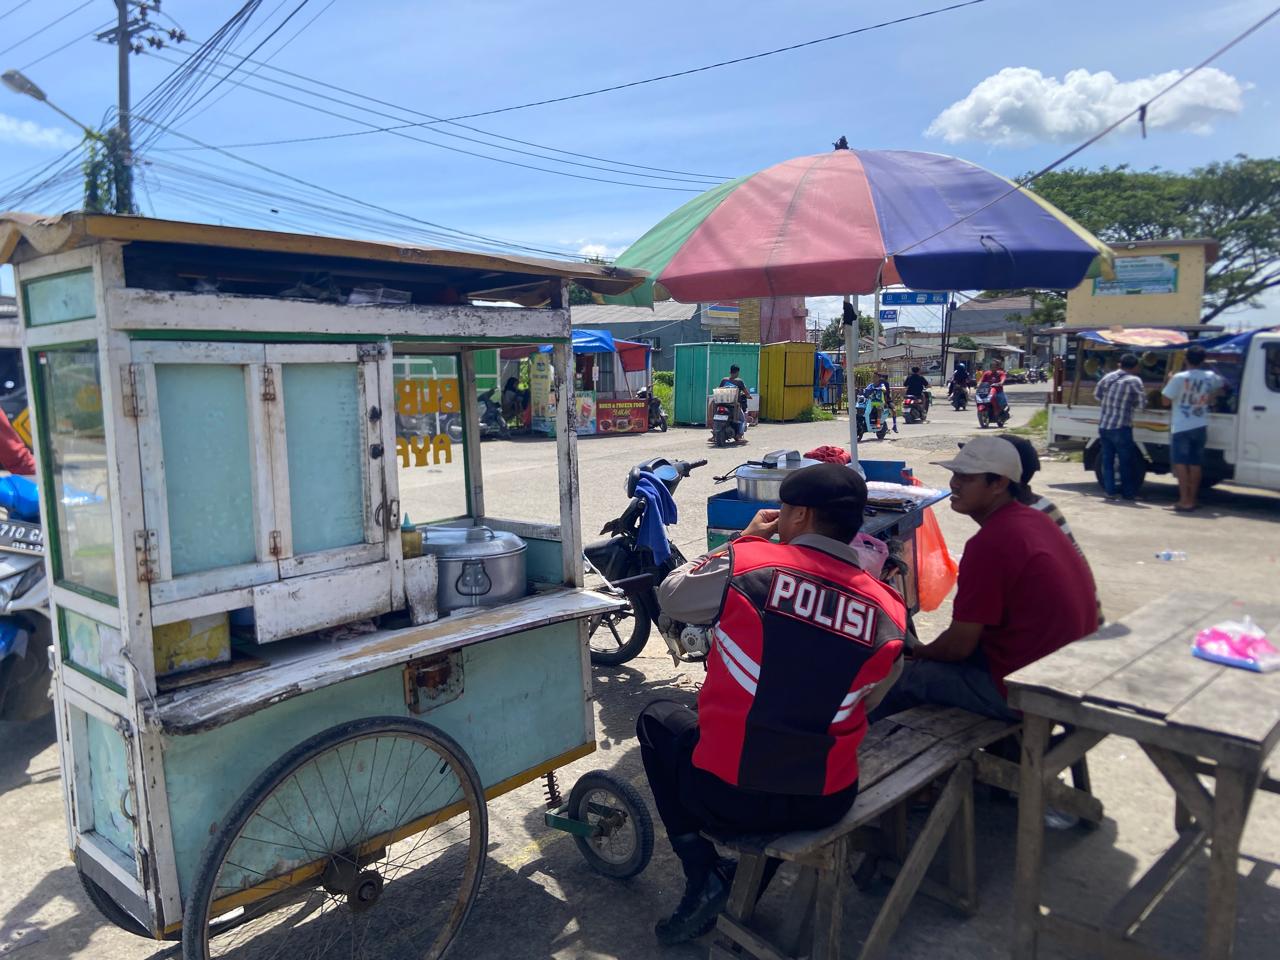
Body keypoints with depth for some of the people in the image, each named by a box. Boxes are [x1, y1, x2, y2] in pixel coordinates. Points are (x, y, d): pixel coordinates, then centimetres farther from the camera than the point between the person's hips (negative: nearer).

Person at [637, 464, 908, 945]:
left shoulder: (746, 563, -12)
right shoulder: (888, 612, -3)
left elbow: (671, 596, 7)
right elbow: (867, 701, 11)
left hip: (725, 796, -3)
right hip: (825, 805, 4)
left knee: (656, 718, 26)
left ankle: (703, 876, 16)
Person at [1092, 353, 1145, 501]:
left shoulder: (1108, 377, 6)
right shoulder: (1134, 380, -7)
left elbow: (1097, 395, 14)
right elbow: (1140, 404, -5)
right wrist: (1129, 403, 14)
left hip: (1103, 426, 5)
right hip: (1120, 428, -5)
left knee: (1107, 460, 11)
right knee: (1127, 462, 5)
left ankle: (1111, 491, 11)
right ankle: (1129, 493, 10)